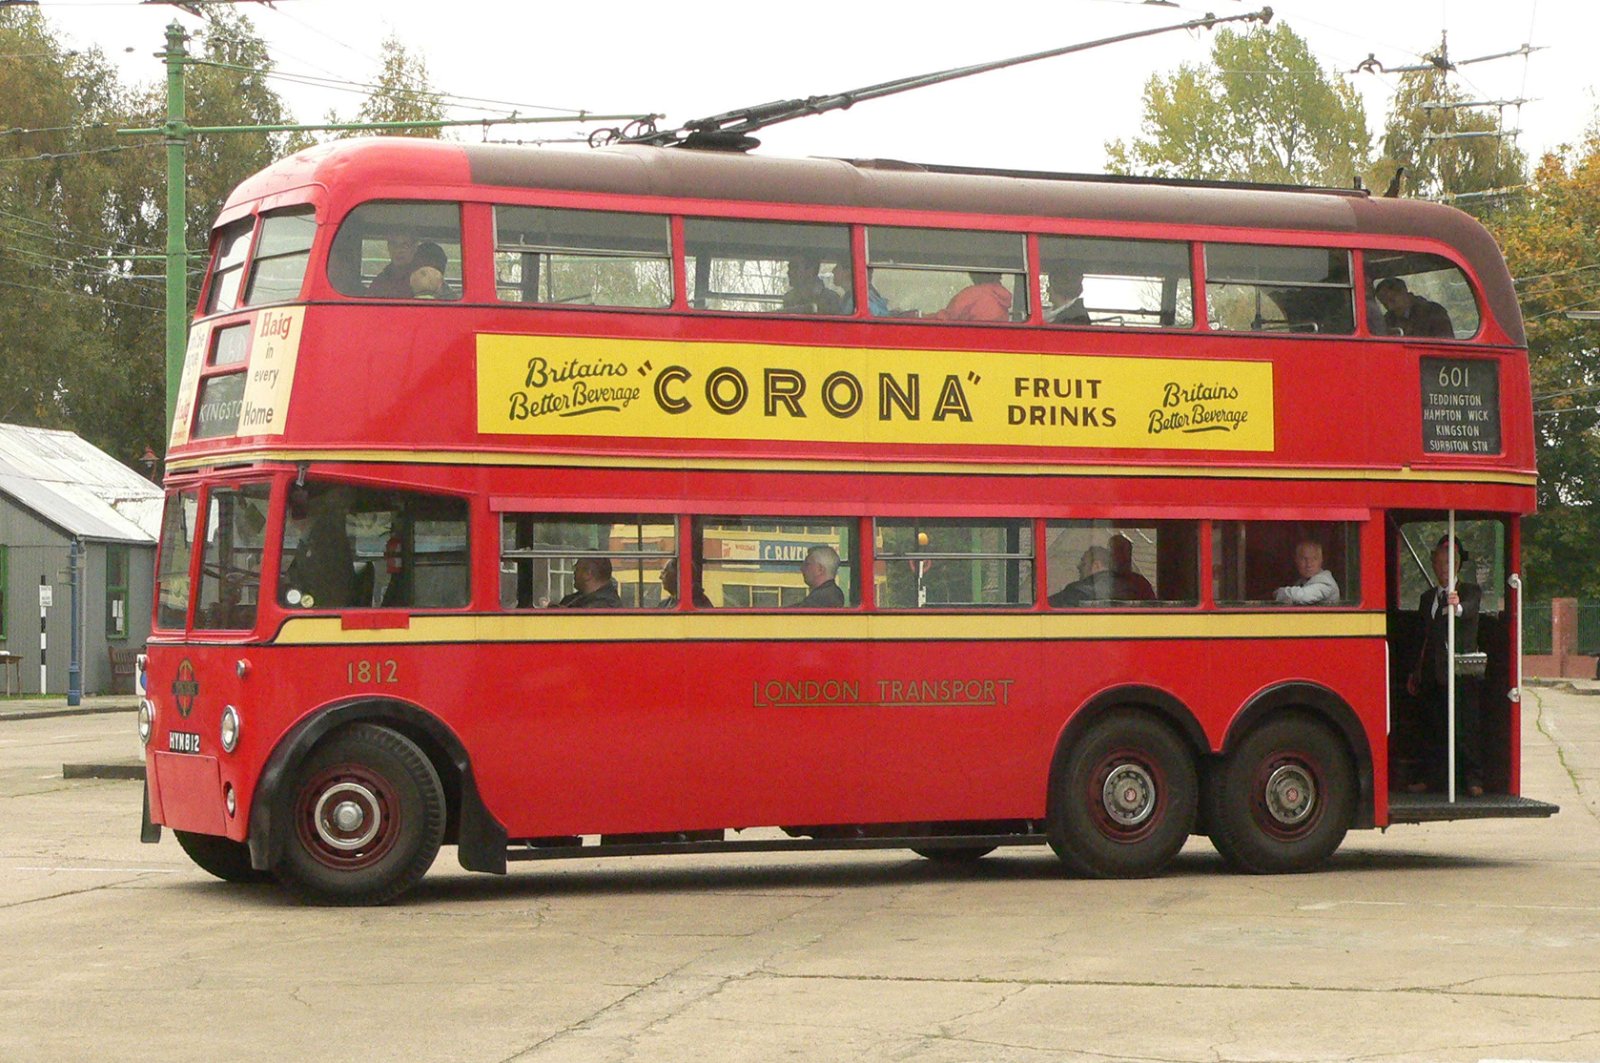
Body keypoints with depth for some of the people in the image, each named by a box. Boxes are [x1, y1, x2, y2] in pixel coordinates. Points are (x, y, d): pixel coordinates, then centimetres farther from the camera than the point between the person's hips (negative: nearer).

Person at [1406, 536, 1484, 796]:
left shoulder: (1470, 591, 2)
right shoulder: (1427, 598, 19)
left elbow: (1470, 611, -22)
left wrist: (1457, 606, -46)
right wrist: (1415, 673, 20)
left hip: (1461, 672, -5)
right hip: (1432, 674, 5)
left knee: (1465, 726, -8)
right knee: (1432, 726, 7)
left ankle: (1473, 780, -6)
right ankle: (1431, 777, 14)